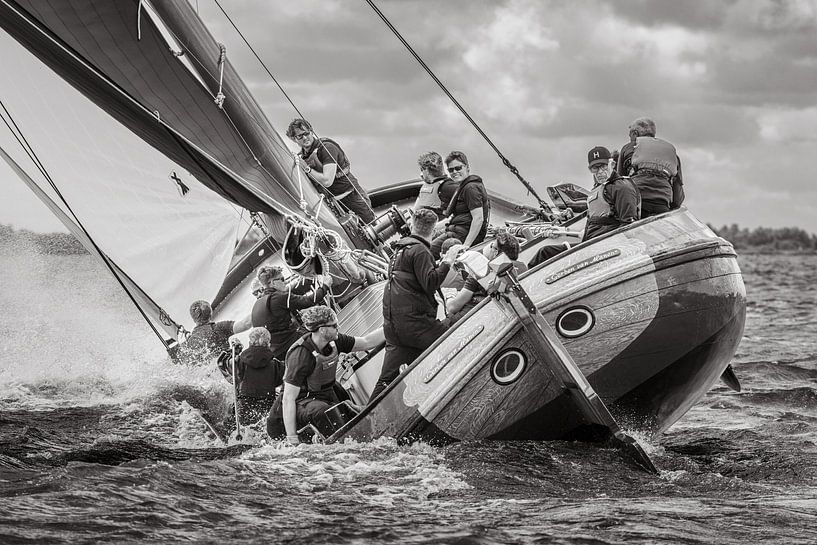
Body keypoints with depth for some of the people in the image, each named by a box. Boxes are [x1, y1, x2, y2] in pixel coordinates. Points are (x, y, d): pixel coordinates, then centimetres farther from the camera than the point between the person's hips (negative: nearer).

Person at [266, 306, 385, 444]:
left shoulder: (334, 342, -7)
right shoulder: (301, 356, -28)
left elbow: (366, 343, 9)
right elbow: (288, 398, -27)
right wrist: (292, 439, -30)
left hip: (328, 396, 9)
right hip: (303, 400, -9)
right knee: (321, 412, -39)